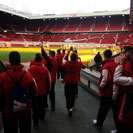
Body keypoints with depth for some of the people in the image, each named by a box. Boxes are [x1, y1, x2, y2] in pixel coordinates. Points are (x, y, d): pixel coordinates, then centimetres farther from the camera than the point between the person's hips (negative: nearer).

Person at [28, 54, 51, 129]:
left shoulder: (30, 69, -10)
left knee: (35, 107, 7)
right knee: (42, 105, 22)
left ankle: (35, 123, 9)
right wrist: (48, 90, 10)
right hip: (43, 91, 1)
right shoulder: (45, 69, -9)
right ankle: (42, 116, 42)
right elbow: (48, 80, -3)